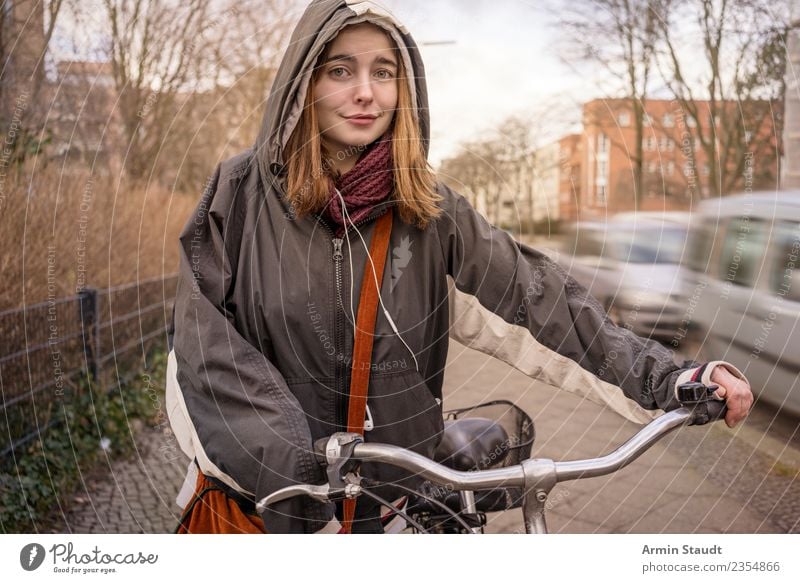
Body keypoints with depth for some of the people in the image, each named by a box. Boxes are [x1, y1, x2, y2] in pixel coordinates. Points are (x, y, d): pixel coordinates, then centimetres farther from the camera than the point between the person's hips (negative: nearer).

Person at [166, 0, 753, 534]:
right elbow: (207, 342, -13)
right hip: (260, 489, -1)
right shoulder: (242, 193, -8)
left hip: (391, 498, 2)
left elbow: (532, 297, -7)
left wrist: (668, 378, -14)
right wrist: (294, 461, -24)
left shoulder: (430, 210, -4)